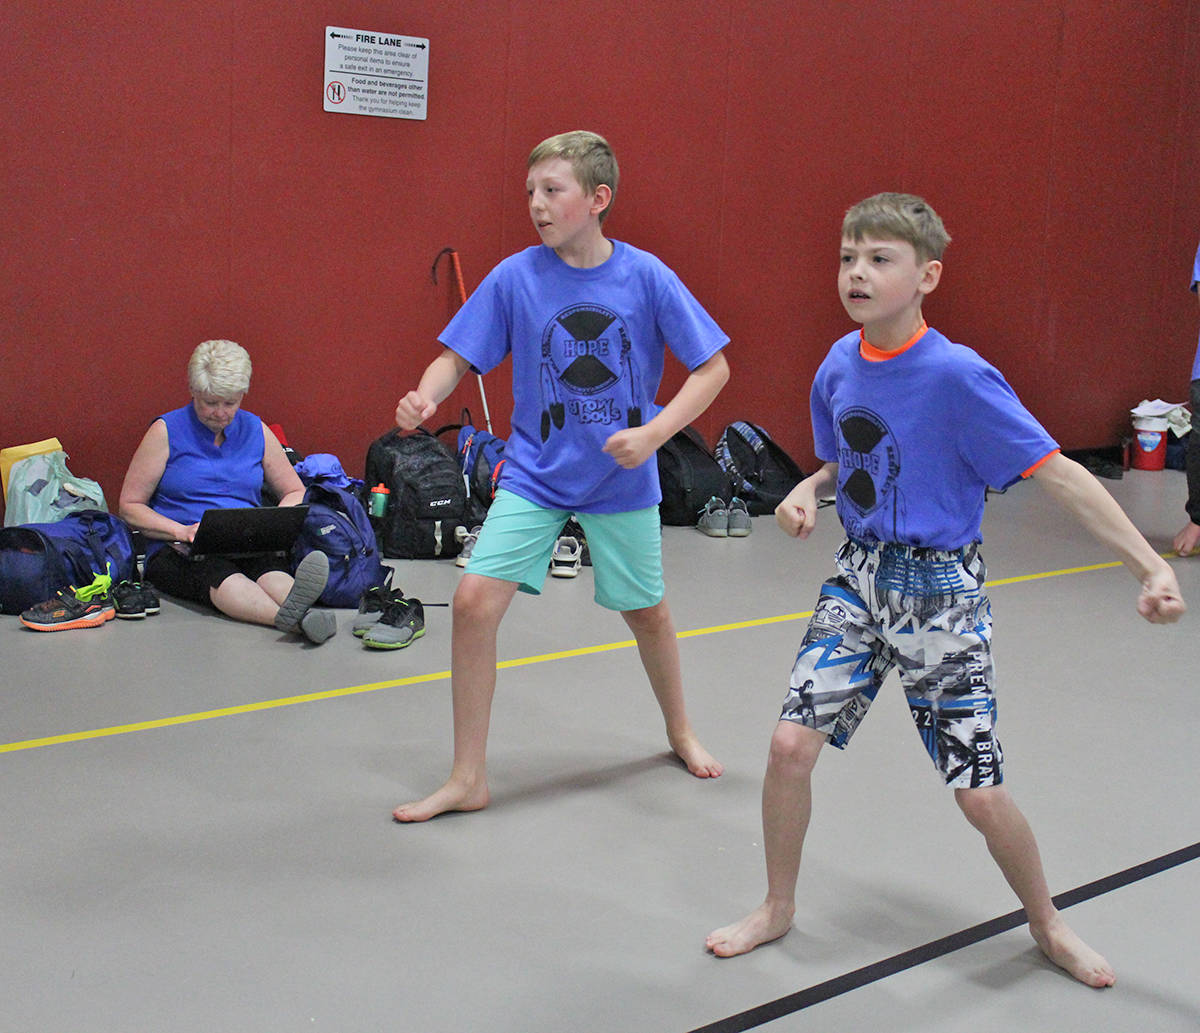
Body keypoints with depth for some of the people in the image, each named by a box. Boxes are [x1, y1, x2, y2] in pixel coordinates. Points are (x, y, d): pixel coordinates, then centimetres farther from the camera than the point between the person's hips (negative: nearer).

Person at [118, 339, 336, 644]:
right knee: (217, 572, -39)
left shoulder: (256, 431, 13)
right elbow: (129, 506, 3)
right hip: (178, 551, -3)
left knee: (269, 566, -36)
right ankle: (290, 618, -69)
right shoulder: (167, 431, 4)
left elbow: (295, 492, 21)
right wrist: (182, 531, -14)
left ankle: (295, 605, -71)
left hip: (251, 546, 3)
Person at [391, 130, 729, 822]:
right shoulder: (516, 277, -8)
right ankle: (468, 779, 1)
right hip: (535, 474, 0)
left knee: (646, 609, 16)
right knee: (475, 601, -14)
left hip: (623, 480, 0)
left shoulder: (646, 276, -11)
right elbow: (458, 357, -4)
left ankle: (680, 732, 46)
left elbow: (713, 368, -8)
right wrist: (425, 398, -27)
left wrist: (651, 434, -21)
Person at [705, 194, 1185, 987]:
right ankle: (778, 908, 21)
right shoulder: (838, 368, -1)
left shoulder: (958, 376, -20)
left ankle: (1048, 924, 28)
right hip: (859, 576, 5)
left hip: (940, 590, -5)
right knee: (791, 744, -3)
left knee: (981, 794, 0)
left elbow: (1058, 474, -19)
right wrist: (807, 492, -4)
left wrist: (1152, 565, -24)